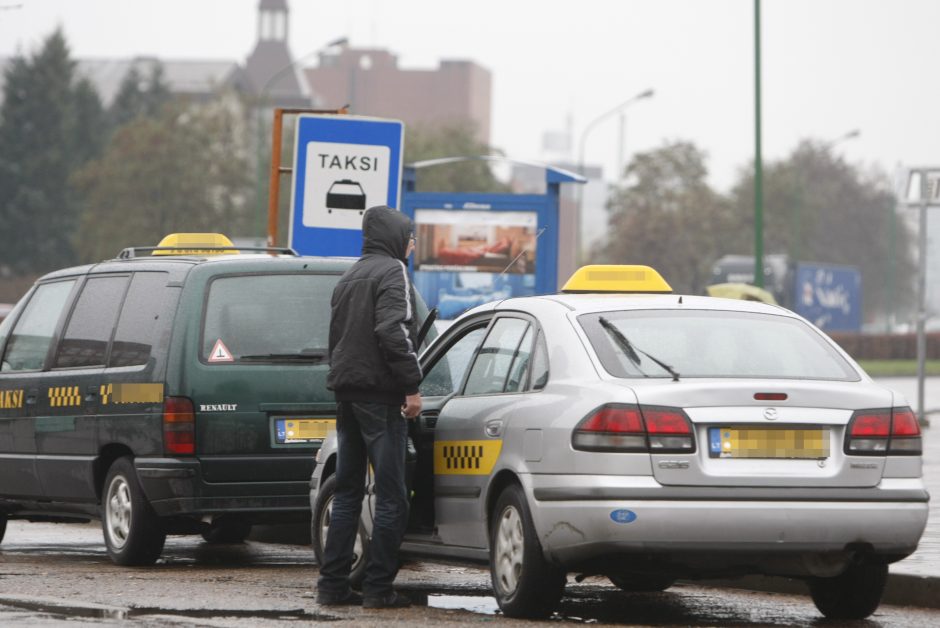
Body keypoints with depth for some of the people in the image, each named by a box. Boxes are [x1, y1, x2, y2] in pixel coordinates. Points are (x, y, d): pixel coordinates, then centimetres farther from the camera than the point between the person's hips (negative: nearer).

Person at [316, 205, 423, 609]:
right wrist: (411, 386, -19)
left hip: (346, 393, 9)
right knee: (391, 496, -5)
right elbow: (394, 332, -20)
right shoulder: (392, 272, -7)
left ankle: (333, 584, 10)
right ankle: (378, 587, -8)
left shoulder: (349, 278, 22)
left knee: (347, 492, 12)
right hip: (379, 394, -9)